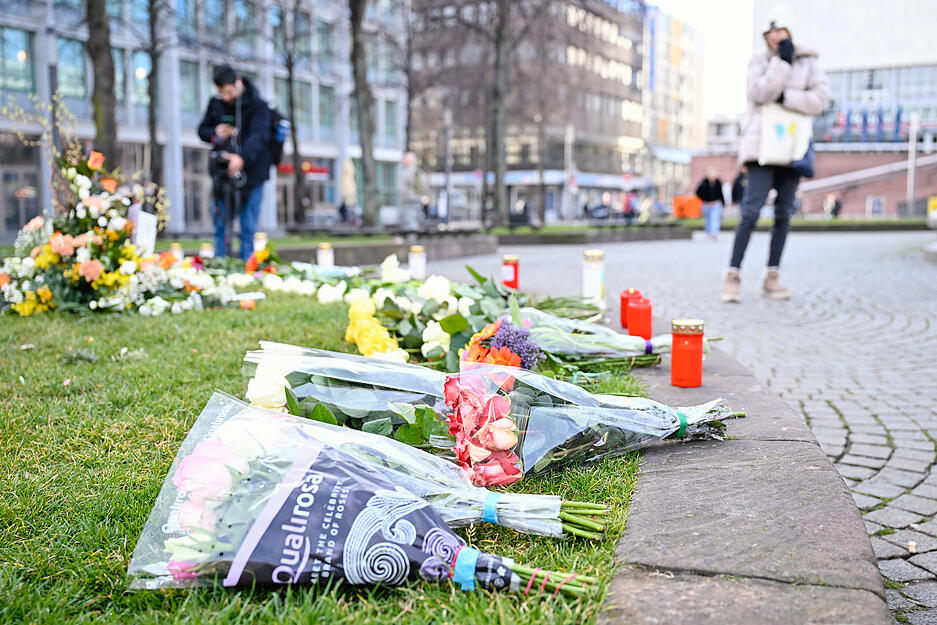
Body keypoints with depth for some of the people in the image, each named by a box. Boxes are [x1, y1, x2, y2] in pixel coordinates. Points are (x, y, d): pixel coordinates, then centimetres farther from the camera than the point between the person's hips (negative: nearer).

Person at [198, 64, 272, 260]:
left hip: (250, 176, -4)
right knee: (221, 226, 7)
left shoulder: (257, 105, -8)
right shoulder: (215, 103, 7)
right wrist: (215, 133, -9)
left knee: (248, 229, -1)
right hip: (221, 174, 4)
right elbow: (202, 130, 16)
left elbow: (258, 135, -24)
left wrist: (242, 157, -42)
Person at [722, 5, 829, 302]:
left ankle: (771, 278, 9)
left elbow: (821, 99, -4)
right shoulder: (760, 61, 5)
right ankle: (733, 276, -12)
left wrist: (785, 97, -13)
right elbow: (760, 94, -12)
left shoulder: (808, 62, 9)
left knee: (784, 215, 3)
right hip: (762, 146, -3)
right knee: (751, 211, -14)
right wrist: (782, 62, -11)